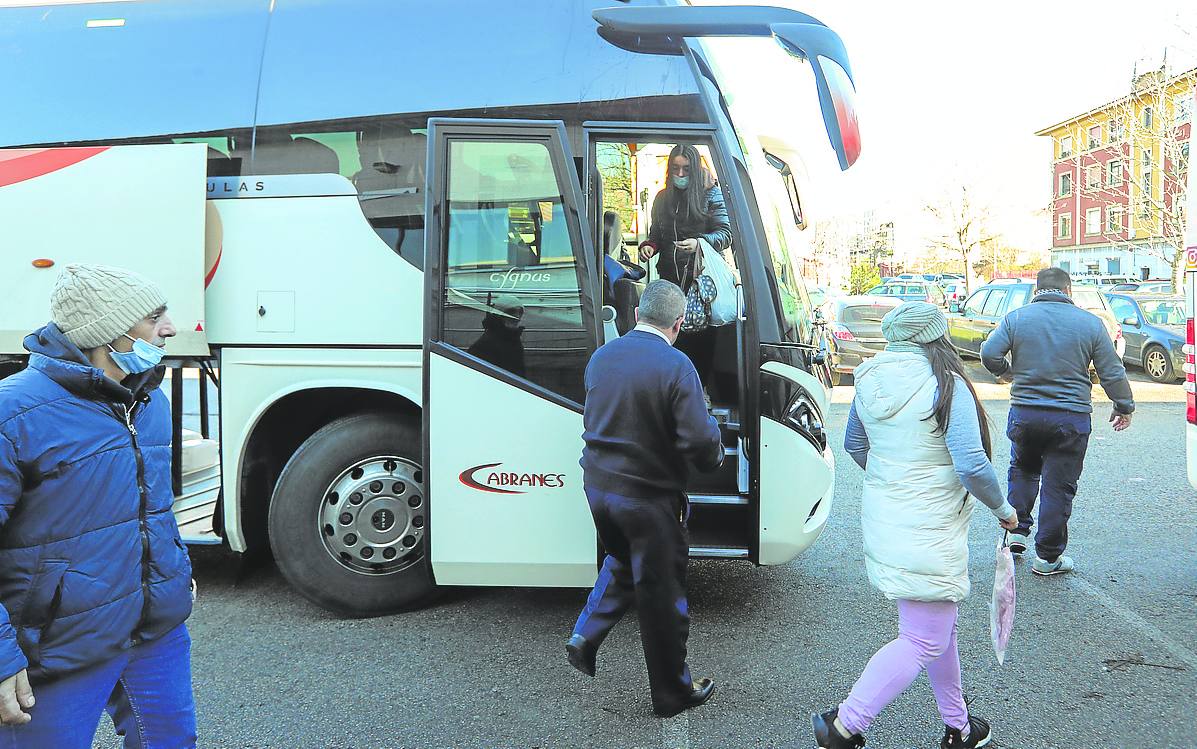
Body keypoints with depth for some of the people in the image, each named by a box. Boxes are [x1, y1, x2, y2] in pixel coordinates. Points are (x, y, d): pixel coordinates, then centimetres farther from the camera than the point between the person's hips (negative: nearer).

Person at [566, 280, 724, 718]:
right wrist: (715, 453, 0)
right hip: (649, 497, -6)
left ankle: (585, 637, 22)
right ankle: (672, 694, 23)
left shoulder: (602, 356, 1)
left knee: (622, 563, 32)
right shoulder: (676, 366, -19)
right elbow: (700, 440, -22)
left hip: (598, 486, 6)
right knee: (662, 595, 9)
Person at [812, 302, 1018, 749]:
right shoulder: (947, 386, -16)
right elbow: (971, 465, -21)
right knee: (923, 641, 0)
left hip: (882, 520, 8)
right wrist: (1003, 508, -3)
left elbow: (854, 444, 18)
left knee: (940, 624, 22)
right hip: (927, 532, -8)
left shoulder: (871, 382, 4)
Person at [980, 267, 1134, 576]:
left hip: (1024, 412, 1)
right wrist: (1124, 407, 15)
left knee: (1023, 470, 25)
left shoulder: (1017, 318, -1)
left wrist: (1005, 373, 12)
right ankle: (1048, 557, 12)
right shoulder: (1090, 323, -1)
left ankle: (1017, 531, 20)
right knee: (1059, 486, 6)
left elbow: (989, 353, -8)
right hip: (1072, 417, -1)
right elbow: (1112, 372, 2)